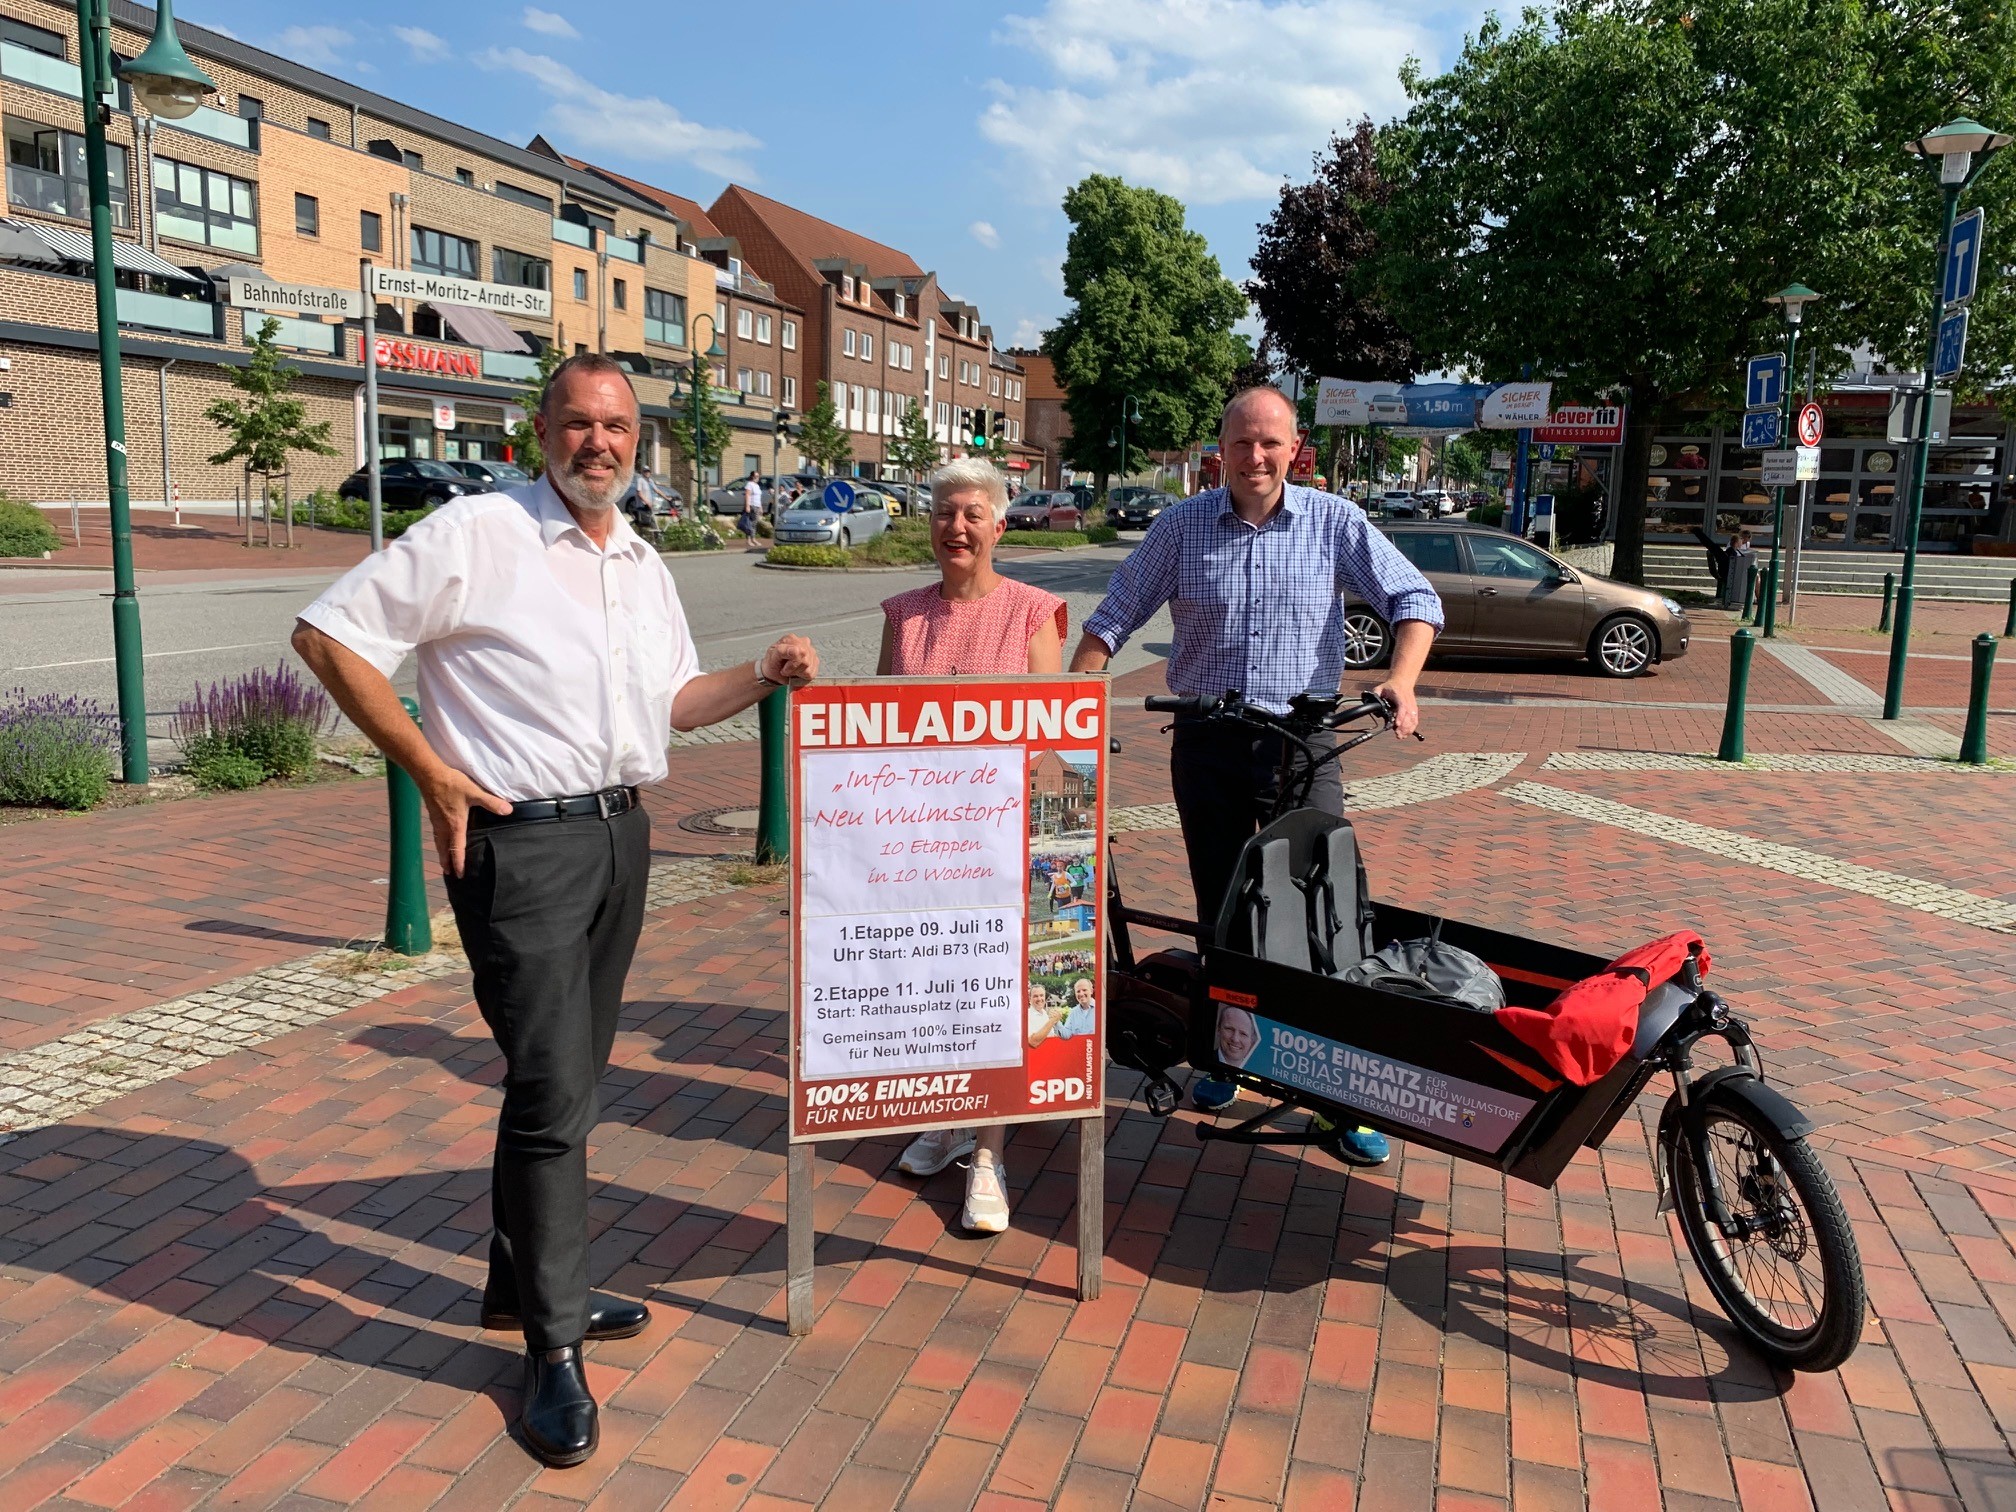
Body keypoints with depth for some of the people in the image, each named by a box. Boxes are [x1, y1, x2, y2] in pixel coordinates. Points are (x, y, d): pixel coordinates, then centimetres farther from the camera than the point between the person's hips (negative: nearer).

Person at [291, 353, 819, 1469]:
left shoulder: (642, 565, 13)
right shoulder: (476, 534, -9)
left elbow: (671, 698, 21)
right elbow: (329, 634, -9)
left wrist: (765, 675, 3)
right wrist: (432, 770, -13)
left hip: (621, 834, 7)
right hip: (522, 840, -7)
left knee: (567, 1081, 17)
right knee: (552, 1090, -6)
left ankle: (523, 1285, 34)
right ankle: (551, 1348, 9)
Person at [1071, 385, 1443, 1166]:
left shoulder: (1334, 522, 0)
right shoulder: (1182, 526, 2)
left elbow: (1413, 598, 0)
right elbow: (1115, 615, 5)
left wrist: (1401, 678, -18)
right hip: (1207, 744, 1)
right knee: (1220, 915, 12)